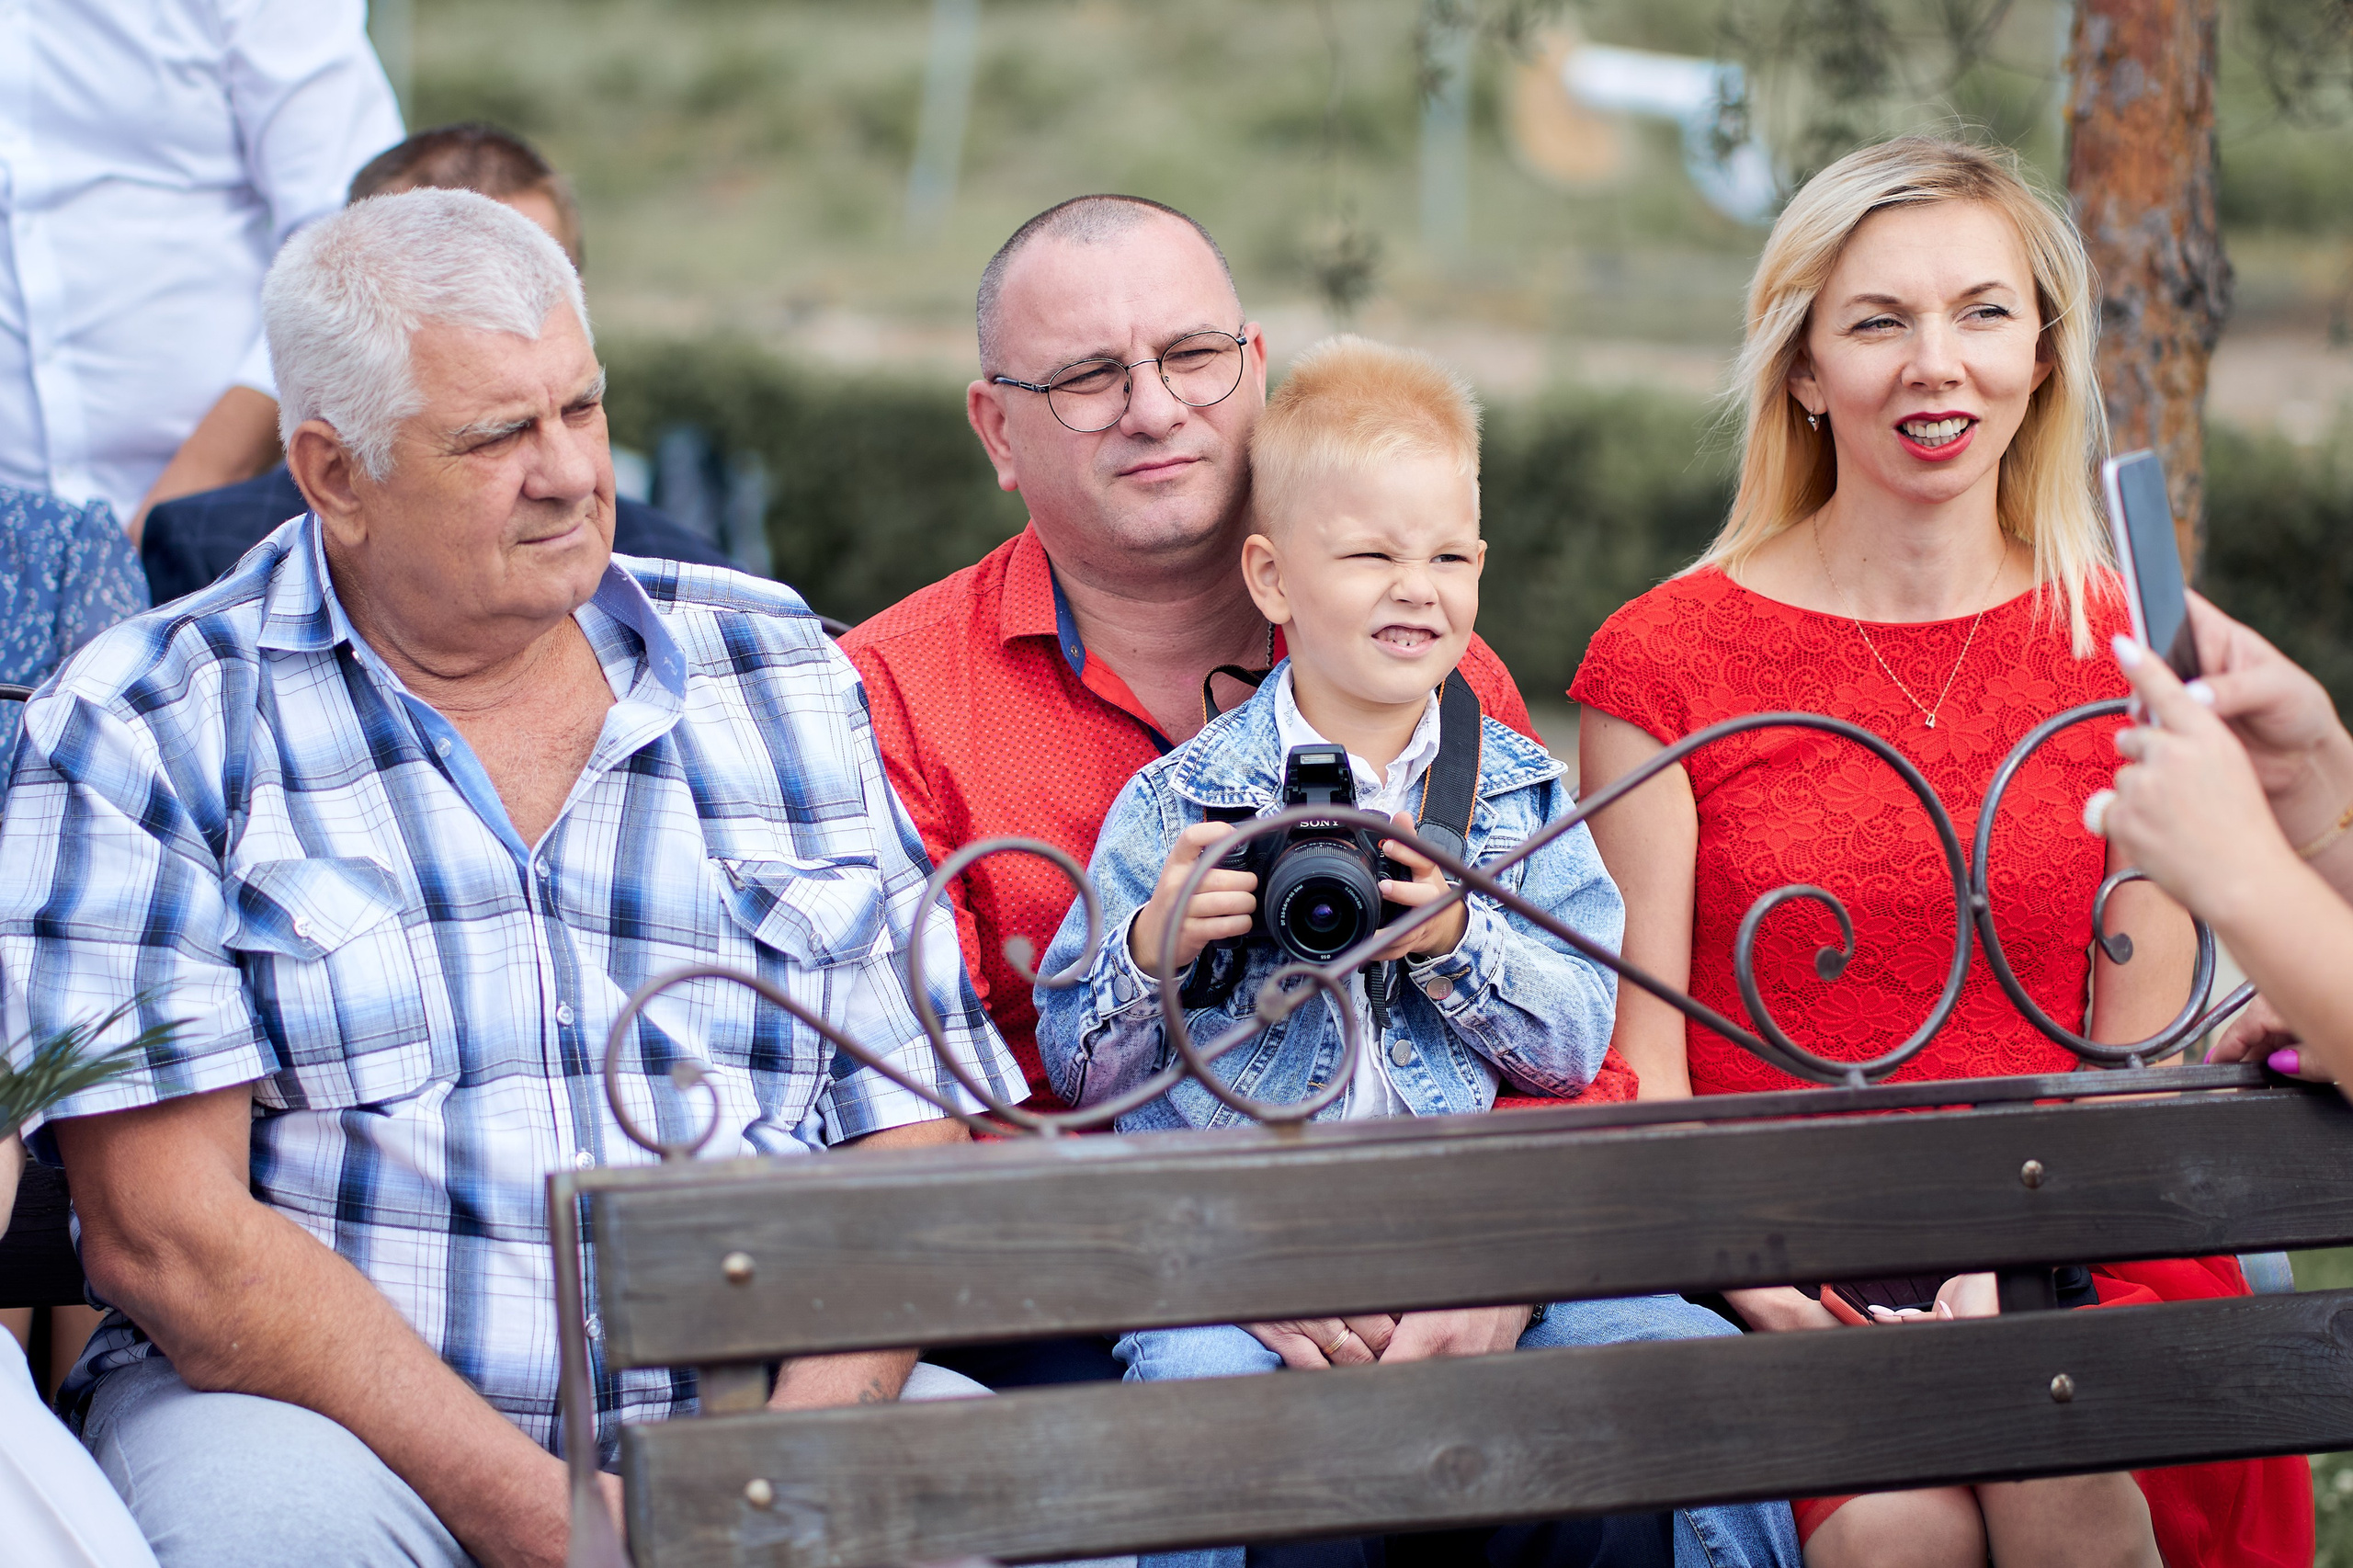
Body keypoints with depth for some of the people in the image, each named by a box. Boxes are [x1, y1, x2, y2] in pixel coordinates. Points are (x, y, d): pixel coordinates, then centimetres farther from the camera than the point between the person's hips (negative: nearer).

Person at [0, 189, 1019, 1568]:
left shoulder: (780, 677, 11)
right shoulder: (150, 730, -1)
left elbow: (908, 1143, 7)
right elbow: (165, 1236, -9)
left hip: (753, 1416, 3)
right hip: (327, 1417, -2)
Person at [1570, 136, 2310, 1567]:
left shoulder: (2131, 660, 10)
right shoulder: (1664, 661, 4)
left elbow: (2142, 1064, 6)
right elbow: (1640, 1064, 1)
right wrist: (1767, 1277, -18)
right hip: (1773, 1275, -1)